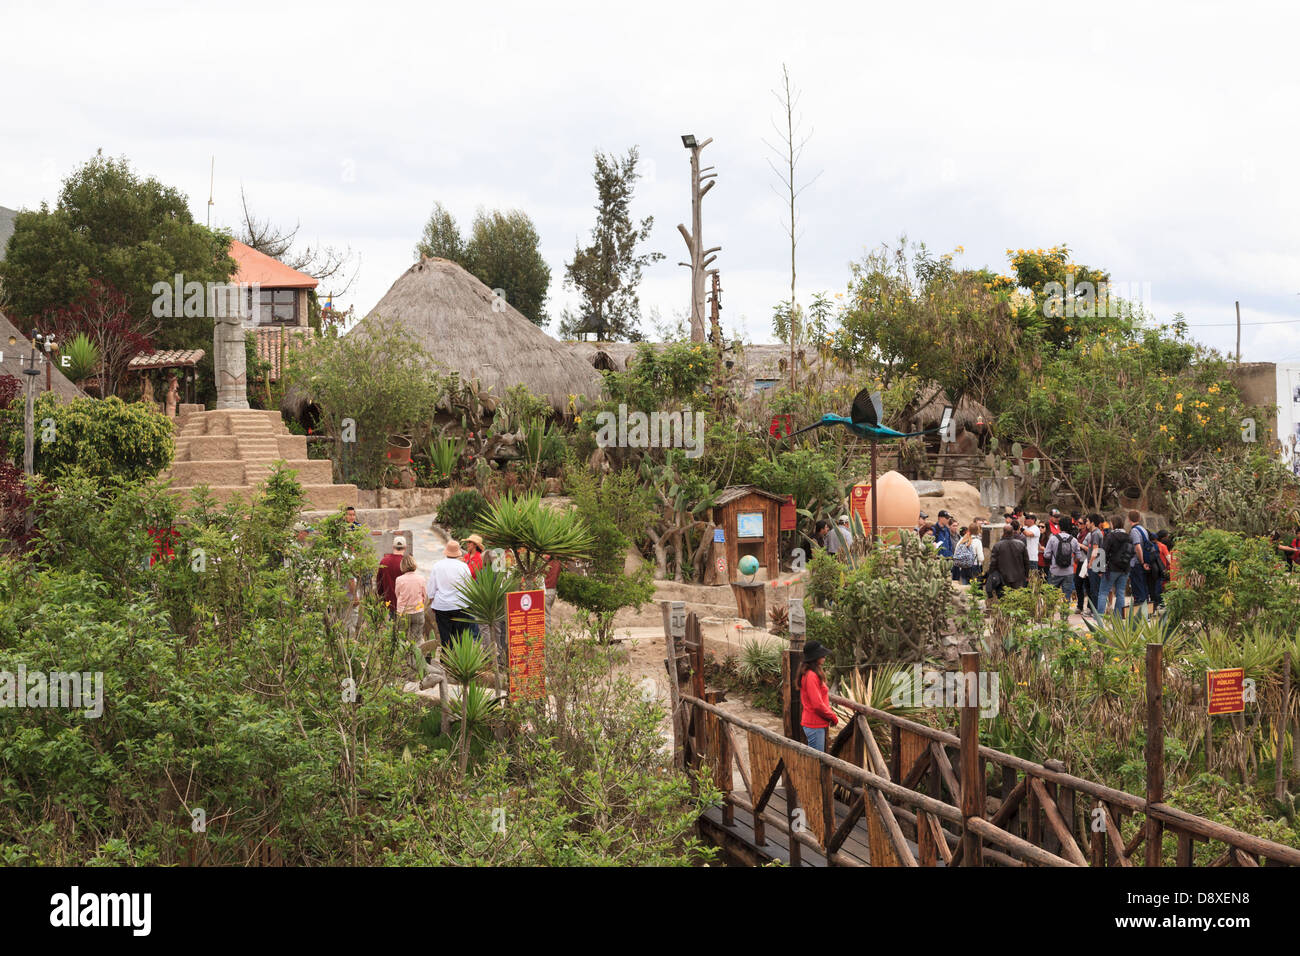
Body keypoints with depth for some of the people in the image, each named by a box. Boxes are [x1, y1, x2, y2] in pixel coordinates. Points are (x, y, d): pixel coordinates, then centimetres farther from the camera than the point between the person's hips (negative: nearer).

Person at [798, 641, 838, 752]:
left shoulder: (812, 674, 13)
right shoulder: (811, 676, -19)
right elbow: (818, 705, -22)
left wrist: (831, 715, 9)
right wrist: (833, 717, -9)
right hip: (814, 725, -10)